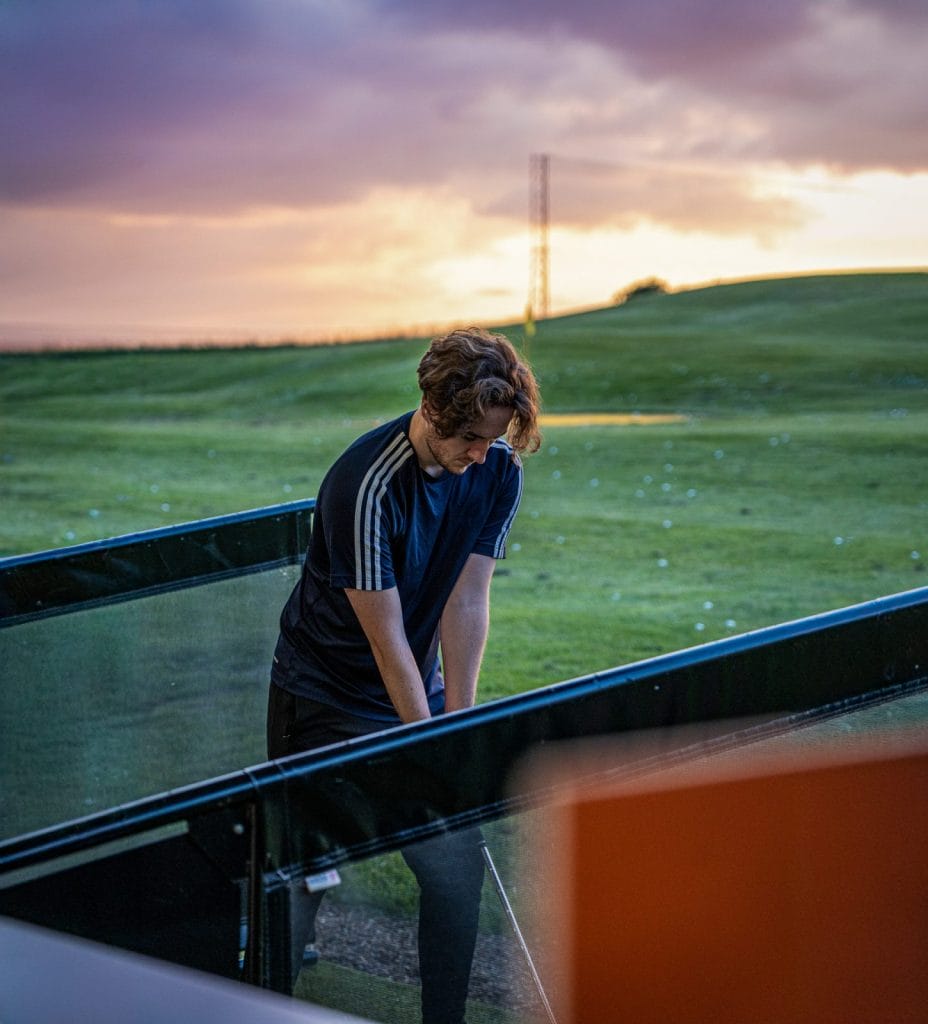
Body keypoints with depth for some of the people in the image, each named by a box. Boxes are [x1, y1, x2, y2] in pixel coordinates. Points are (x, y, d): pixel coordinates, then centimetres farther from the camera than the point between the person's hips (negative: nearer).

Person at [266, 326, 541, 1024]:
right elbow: (387, 639, -24)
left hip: (421, 693, 6)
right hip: (326, 699, -5)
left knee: (459, 866, 3)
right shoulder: (365, 487, -28)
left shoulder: (499, 470, -9)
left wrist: (458, 724, -10)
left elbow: (467, 601, -6)